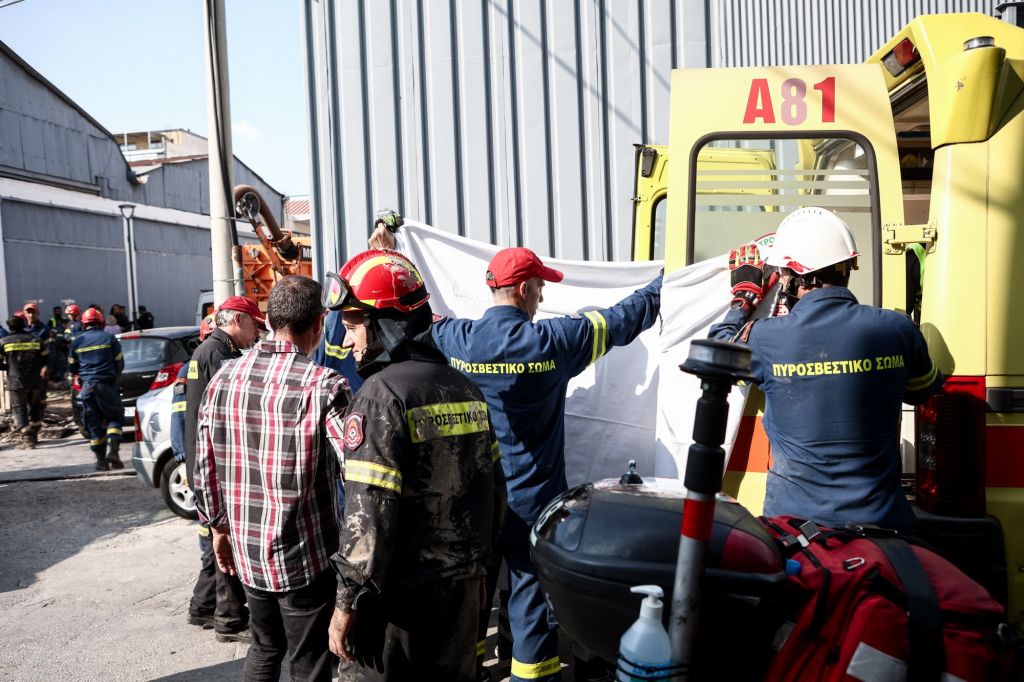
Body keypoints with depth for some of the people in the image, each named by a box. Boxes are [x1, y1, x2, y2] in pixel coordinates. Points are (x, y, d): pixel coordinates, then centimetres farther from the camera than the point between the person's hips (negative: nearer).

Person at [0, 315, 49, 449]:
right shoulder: (35, 340, 6)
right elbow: (47, 358, 7)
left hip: (16, 382, -3)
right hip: (36, 381, 3)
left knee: (19, 408, 4)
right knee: (35, 407, 18)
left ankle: (26, 439, -6)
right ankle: (33, 435, 25)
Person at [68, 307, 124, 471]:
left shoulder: (77, 341, 8)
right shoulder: (109, 338, 1)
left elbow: (72, 366, 14)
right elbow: (119, 363, 5)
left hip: (86, 386, 2)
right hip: (106, 384, -2)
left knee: (93, 423, 8)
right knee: (114, 417, 8)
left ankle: (101, 459, 8)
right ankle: (112, 450, -12)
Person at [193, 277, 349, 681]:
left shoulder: (224, 379, -1)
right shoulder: (323, 386, -19)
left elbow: (206, 467, 6)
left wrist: (219, 527, 17)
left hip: (247, 550, 6)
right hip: (305, 556, -5)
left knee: (265, 647, 26)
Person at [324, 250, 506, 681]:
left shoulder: (383, 394, -17)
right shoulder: (465, 388, 6)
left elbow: (369, 512, -21)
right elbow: (493, 490, 11)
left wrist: (349, 601, -13)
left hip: (400, 596, -7)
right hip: (463, 587, 7)